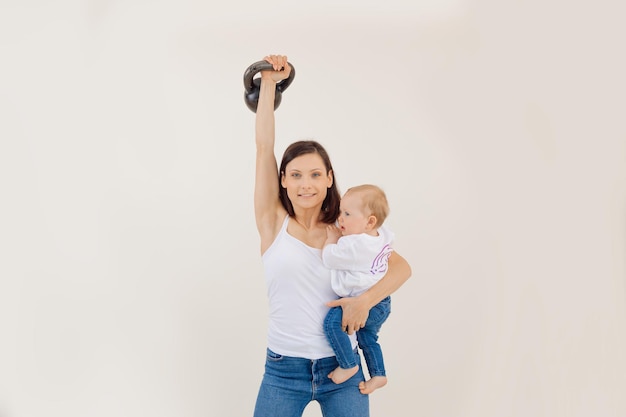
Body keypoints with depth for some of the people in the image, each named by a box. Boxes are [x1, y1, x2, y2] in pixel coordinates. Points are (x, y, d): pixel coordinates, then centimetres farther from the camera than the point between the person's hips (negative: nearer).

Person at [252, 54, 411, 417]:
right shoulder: (274, 223, -1)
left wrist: (366, 299, -20)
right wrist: (270, 82, -8)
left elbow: (402, 267, -3)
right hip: (283, 371, -1)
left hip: (340, 368, 1)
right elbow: (264, 148, -7)